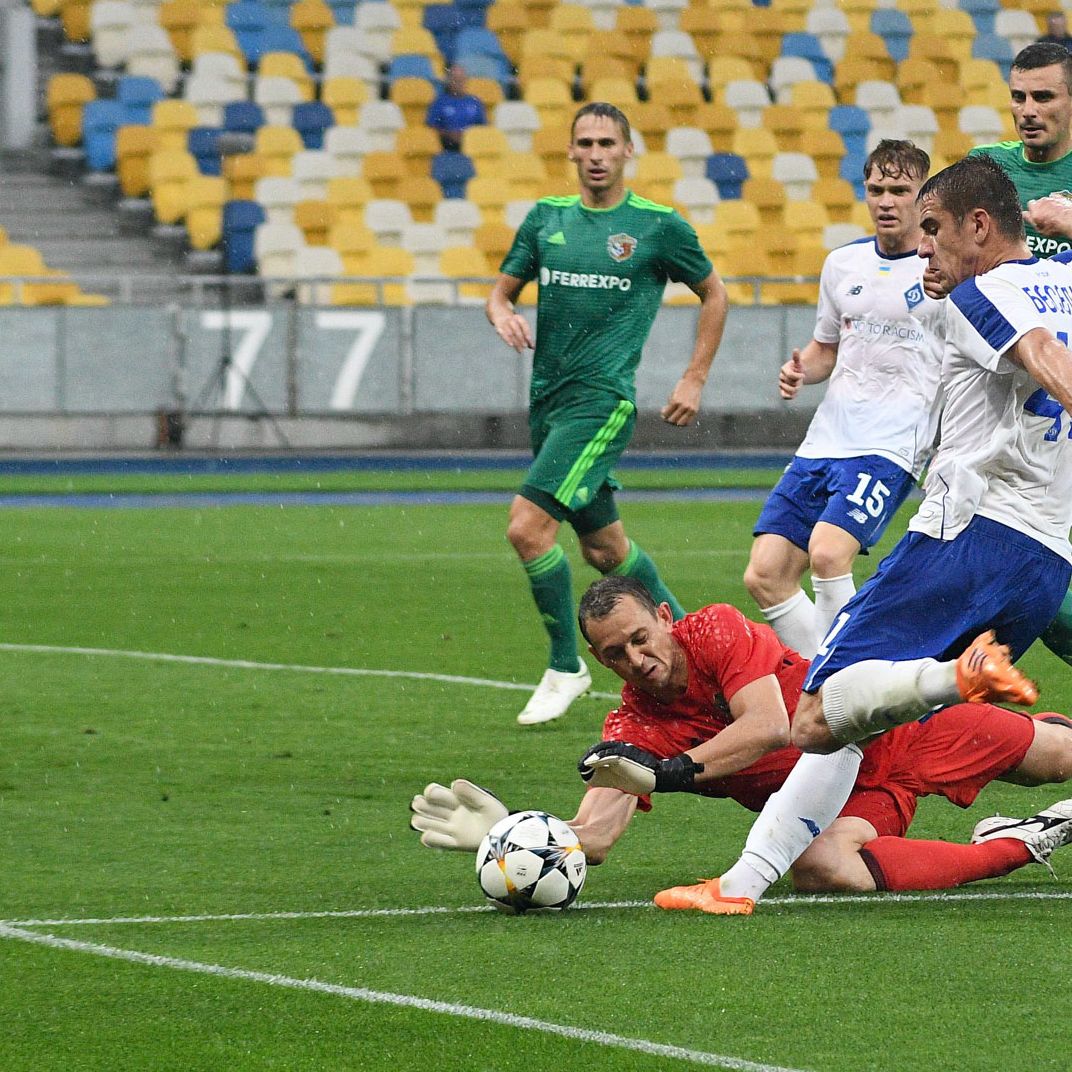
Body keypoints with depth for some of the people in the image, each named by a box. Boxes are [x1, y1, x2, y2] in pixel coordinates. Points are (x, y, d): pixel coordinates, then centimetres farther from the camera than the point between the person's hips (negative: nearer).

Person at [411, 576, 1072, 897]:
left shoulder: (715, 631, -18)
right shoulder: (630, 733, -10)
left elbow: (771, 727, -30)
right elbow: (592, 838, -18)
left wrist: (666, 772, -39)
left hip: (885, 733, -1)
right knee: (819, 868, -34)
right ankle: (1013, 849, -19)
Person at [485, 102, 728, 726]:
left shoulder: (658, 226, -2)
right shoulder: (547, 218, 10)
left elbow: (714, 294, 9)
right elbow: (503, 289, 16)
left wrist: (696, 380, 4)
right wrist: (503, 313, -9)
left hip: (603, 400, -6)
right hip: (549, 400, 6)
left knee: (528, 527, -19)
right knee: (603, 547, 15)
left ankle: (566, 668, -4)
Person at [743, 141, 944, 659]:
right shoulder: (843, 263, 13)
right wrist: (800, 370, 4)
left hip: (892, 447, -7)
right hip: (824, 440, 7)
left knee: (827, 553, -29)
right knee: (764, 575, -2)